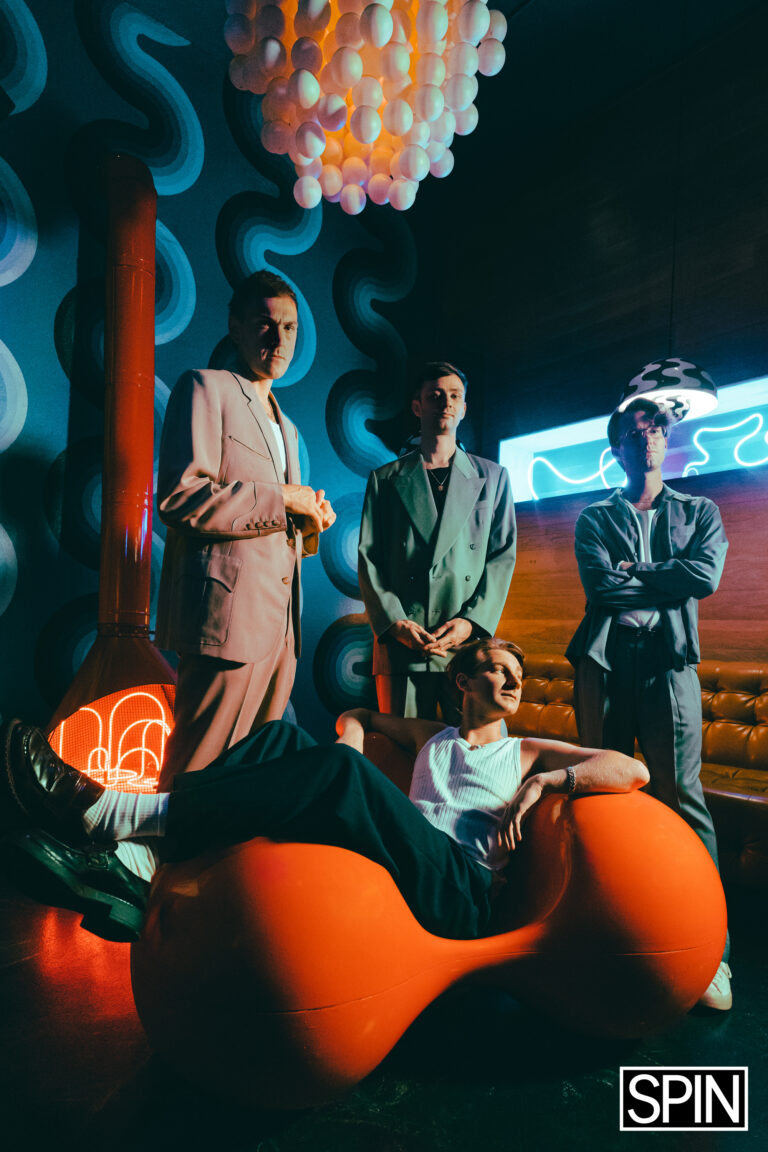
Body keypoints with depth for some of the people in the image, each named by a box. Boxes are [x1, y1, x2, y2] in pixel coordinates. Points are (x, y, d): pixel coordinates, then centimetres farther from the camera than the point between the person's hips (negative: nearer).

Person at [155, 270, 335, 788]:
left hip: (280, 623, 8)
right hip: (230, 613, -8)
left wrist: (311, 519, 7)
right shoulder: (204, 388, 0)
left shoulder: (287, 428, 26)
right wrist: (282, 499, -10)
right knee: (199, 775, -3)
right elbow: (179, 499, -14)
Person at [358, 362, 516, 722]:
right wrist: (394, 622, -9)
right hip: (401, 644, 0)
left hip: (470, 643, 0)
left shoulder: (492, 477, 16)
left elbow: (503, 556, 8)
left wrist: (472, 621, -7)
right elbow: (368, 558, 6)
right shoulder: (385, 479, 14)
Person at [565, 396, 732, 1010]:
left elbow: (706, 576, -3)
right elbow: (599, 584, -2)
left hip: (669, 661, -1)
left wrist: (631, 574, -2)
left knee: (681, 797, -5)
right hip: (604, 660, 1)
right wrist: (663, 582, -1)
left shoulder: (699, 511, 17)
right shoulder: (594, 518, 16)